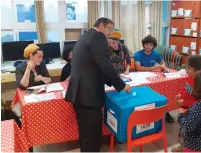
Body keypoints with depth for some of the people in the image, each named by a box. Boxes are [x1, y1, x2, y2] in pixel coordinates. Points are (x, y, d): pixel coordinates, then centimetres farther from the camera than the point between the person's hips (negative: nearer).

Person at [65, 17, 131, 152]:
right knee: (92, 133, 4)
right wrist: (121, 85, -4)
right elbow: (105, 66, -17)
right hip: (88, 93, -10)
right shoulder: (98, 37, -8)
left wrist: (111, 82, 22)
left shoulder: (85, 36, 22)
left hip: (79, 92, 10)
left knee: (86, 132, 21)